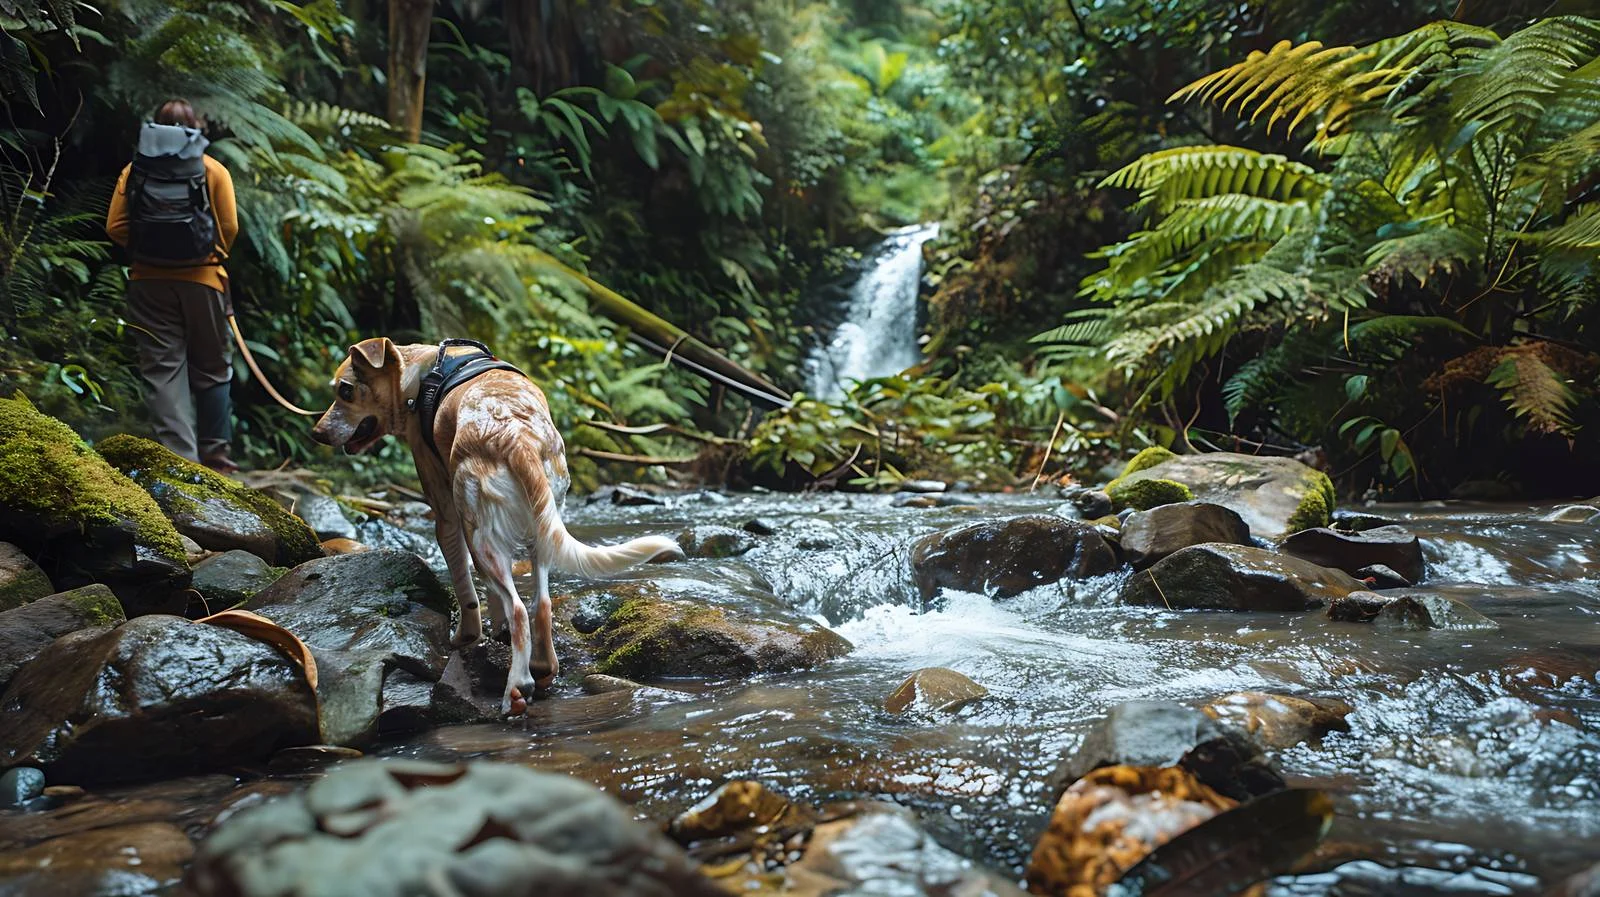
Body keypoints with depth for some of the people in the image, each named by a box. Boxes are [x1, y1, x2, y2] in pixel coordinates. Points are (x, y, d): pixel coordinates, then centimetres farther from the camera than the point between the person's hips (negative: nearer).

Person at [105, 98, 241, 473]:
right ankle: (214, 451, 14)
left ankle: (179, 456, -4)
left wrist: (146, 249, 15)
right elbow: (230, 227, -4)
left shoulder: (135, 171, 5)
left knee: (163, 370, 2)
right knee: (212, 368, 12)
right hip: (202, 279, -1)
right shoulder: (213, 170, 1)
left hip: (150, 282, 1)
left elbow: (115, 227, -1)